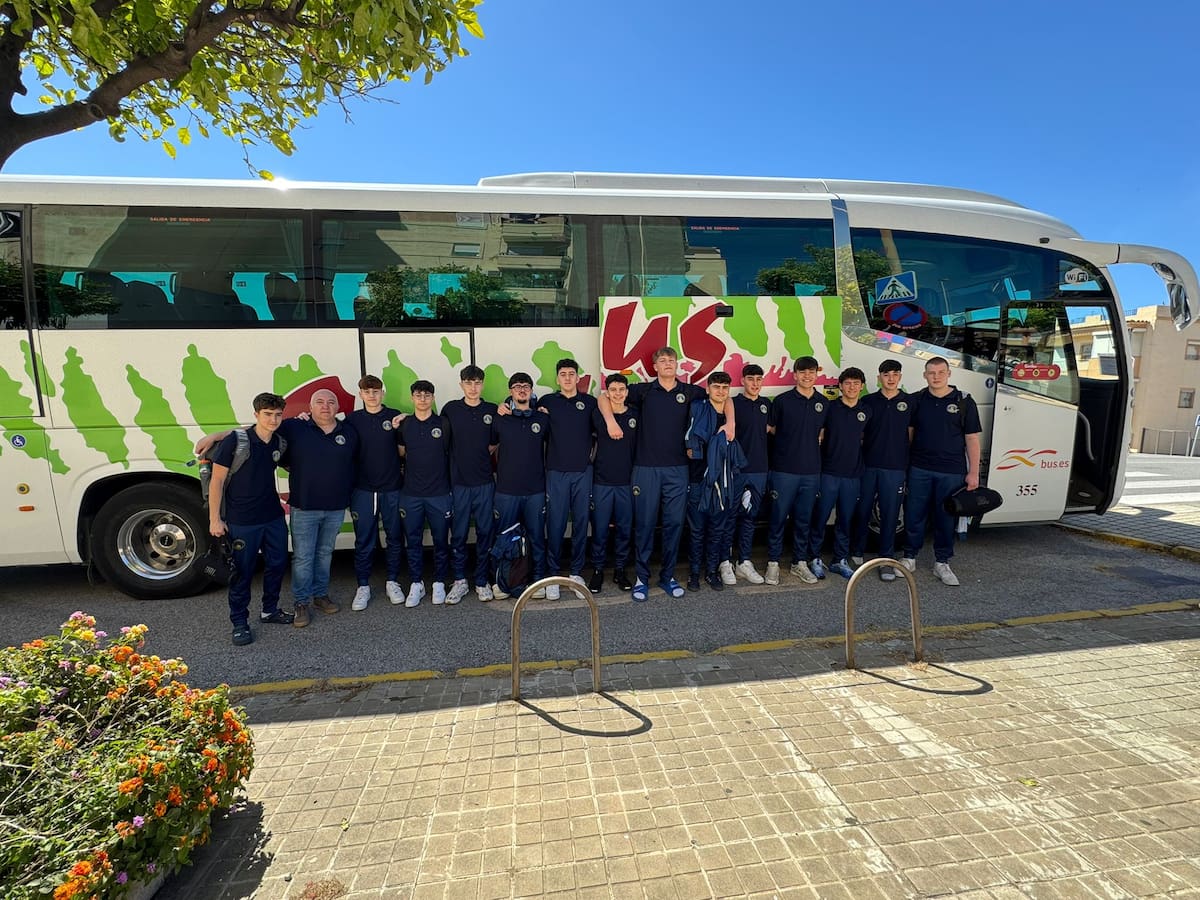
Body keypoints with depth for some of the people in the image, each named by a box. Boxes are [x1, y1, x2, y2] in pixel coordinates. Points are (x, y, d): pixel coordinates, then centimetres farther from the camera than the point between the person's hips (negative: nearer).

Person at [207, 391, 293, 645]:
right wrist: (215, 519, -11)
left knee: (277, 564, 15)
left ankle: (270, 610, 34)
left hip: (274, 517, 5)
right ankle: (239, 622, 21)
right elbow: (216, 481, -10)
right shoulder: (235, 441, -15)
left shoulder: (280, 443, 0)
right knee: (242, 572, 6)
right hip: (242, 522, -5)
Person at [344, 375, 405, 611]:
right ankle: (363, 587, 18)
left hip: (392, 487, 0)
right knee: (364, 541, 6)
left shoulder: (395, 416, 2)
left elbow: (403, 449, 5)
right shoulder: (352, 419, 4)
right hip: (362, 489, 0)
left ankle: (392, 582, 23)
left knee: (395, 538, 8)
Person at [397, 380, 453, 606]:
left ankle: (439, 583, 21)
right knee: (413, 541, 9)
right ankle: (416, 584, 22)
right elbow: (400, 453, 17)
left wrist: (452, 484, 3)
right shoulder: (404, 425, 4)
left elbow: (452, 454, 5)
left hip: (439, 494, -1)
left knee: (441, 541, 7)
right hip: (411, 494, 2)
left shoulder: (443, 424, -1)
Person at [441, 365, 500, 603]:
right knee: (458, 534, 5)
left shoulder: (493, 411, 4)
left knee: (485, 533, 6)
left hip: (485, 482, 1)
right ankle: (460, 581, 19)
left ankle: (481, 581, 19)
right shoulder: (450, 409, 2)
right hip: (458, 482, -1)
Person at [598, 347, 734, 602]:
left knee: (675, 523, 6)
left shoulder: (689, 392, 8)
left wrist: (730, 423, 5)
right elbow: (603, 397, 5)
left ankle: (667, 575, 21)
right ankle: (641, 578, 14)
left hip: (677, 468, 2)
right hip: (646, 467, -2)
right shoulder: (644, 390, 3)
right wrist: (610, 421, -11)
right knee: (645, 523, 1)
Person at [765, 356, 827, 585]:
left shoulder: (824, 403, 9)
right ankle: (773, 563, 12)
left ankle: (799, 562, 23)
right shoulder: (782, 400, -2)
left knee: (804, 519, 11)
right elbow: (771, 429, 6)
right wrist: (791, 442, 2)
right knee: (778, 517, 1)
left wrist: (810, 445, 9)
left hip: (812, 470, 3)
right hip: (784, 469, -3)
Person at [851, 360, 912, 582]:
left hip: (895, 468, 0)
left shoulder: (910, 402, 5)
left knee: (890, 514, 3)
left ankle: (886, 560, 13)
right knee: (862, 511, 7)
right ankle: (857, 552, 22)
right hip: (868, 465, 1)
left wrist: (909, 466, 2)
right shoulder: (868, 401, 5)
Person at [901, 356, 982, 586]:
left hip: (952, 472, -1)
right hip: (919, 469, 1)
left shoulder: (964, 401, 1)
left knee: (946, 518, 7)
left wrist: (973, 472, -3)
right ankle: (909, 558, 20)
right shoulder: (916, 400, 5)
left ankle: (942, 563, 21)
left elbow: (972, 439, 1)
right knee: (914, 515, 6)